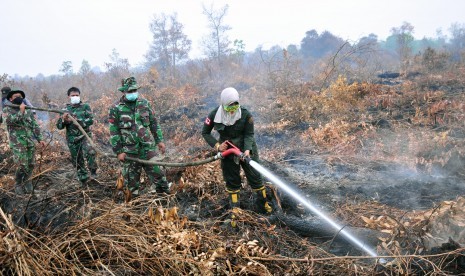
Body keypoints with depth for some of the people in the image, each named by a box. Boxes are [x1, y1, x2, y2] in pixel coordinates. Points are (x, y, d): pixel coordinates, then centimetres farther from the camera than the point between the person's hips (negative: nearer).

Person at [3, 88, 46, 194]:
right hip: (17, 143, -5)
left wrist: (40, 139, 8)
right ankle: (18, 184, 10)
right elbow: (11, 120, -20)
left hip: (30, 142, 5)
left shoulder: (28, 111, 14)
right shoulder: (8, 109, 1)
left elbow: (35, 126, 14)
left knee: (31, 165, 6)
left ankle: (27, 182, 26)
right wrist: (21, 111, -18)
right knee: (23, 165, -11)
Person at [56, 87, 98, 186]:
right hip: (72, 139, 3)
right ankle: (84, 180, 23)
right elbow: (59, 126, 6)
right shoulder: (65, 110, 9)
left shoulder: (85, 106, 2)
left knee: (89, 152, -31)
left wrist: (76, 120, -21)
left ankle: (93, 171, -12)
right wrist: (63, 119, -16)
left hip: (85, 135, -3)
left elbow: (90, 120, -10)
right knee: (78, 162, 9)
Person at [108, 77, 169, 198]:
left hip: (148, 148, 2)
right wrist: (118, 151, -8)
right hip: (130, 152, -2)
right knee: (132, 179, 8)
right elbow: (114, 132, -5)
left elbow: (154, 123, 11)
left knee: (157, 173, 4)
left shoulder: (144, 103, 4)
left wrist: (159, 140, 7)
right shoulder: (116, 109, -6)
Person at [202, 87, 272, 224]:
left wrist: (247, 150, -31)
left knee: (255, 176, 6)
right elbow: (205, 132, -3)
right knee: (232, 181, 9)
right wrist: (217, 145, -15)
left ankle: (263, 204, 26)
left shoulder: (245, 114, -19)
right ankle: (235, 209, 22)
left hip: (246, 149, -1)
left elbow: (249, 134, -14)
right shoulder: (215, 115, -16)